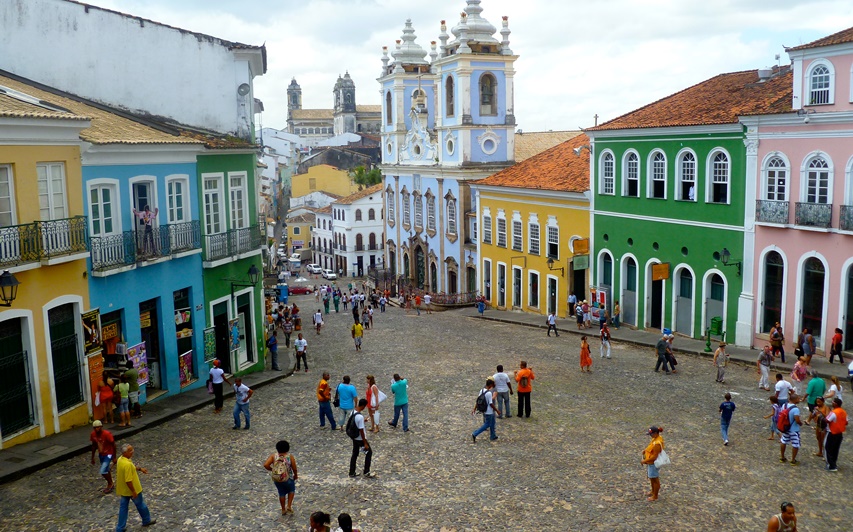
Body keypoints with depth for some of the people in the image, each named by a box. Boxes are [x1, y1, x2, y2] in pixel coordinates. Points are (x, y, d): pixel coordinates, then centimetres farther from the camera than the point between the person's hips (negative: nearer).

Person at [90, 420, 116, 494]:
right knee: (106, 470, 19)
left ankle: (110, 484, 13)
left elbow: (113, 445, -18)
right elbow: (94, 445, 7)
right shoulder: (93, 434, -9)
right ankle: (110, 485, 38)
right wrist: (93, 457, 12)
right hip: (101, 455, 6)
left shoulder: (107, 434, -27)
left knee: (103, 472, -12)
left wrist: (114, 457, -14)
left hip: (108, 454, -6)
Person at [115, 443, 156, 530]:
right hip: (131, 490, -8)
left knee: (123, 507, 16)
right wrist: (133, 491, -22)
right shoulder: (127, 464, -33)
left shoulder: (120, 459, -4)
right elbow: (128, 481, -30)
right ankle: (147, 520, 36)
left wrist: (140, 469, 15)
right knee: (140, 505, 15)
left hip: (122, 490, 8)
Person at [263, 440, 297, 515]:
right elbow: (294, 468, -10)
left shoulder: (273, 456, -10)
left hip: (276, 479, 2)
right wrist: (296, 475, 9)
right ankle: (289, 506, 18)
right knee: (291, 490, 26)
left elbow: (266, 465, -18)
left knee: (281, 493, 22)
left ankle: (283, 510, 33)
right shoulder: (290, 456, -15)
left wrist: (272, 469, 0)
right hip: (287, 479, -2)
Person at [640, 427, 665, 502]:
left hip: (653, 463, -10)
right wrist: (645, 450, 4)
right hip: (650, 462, 10)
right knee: (651, 478, 25)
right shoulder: (656, 438, -1)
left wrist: (645, 461, -22)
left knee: (655, 479, 7)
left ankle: (655, 496, 22)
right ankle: (653, 491, 44)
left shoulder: (657, 443, -31)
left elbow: (654, 457, -28)